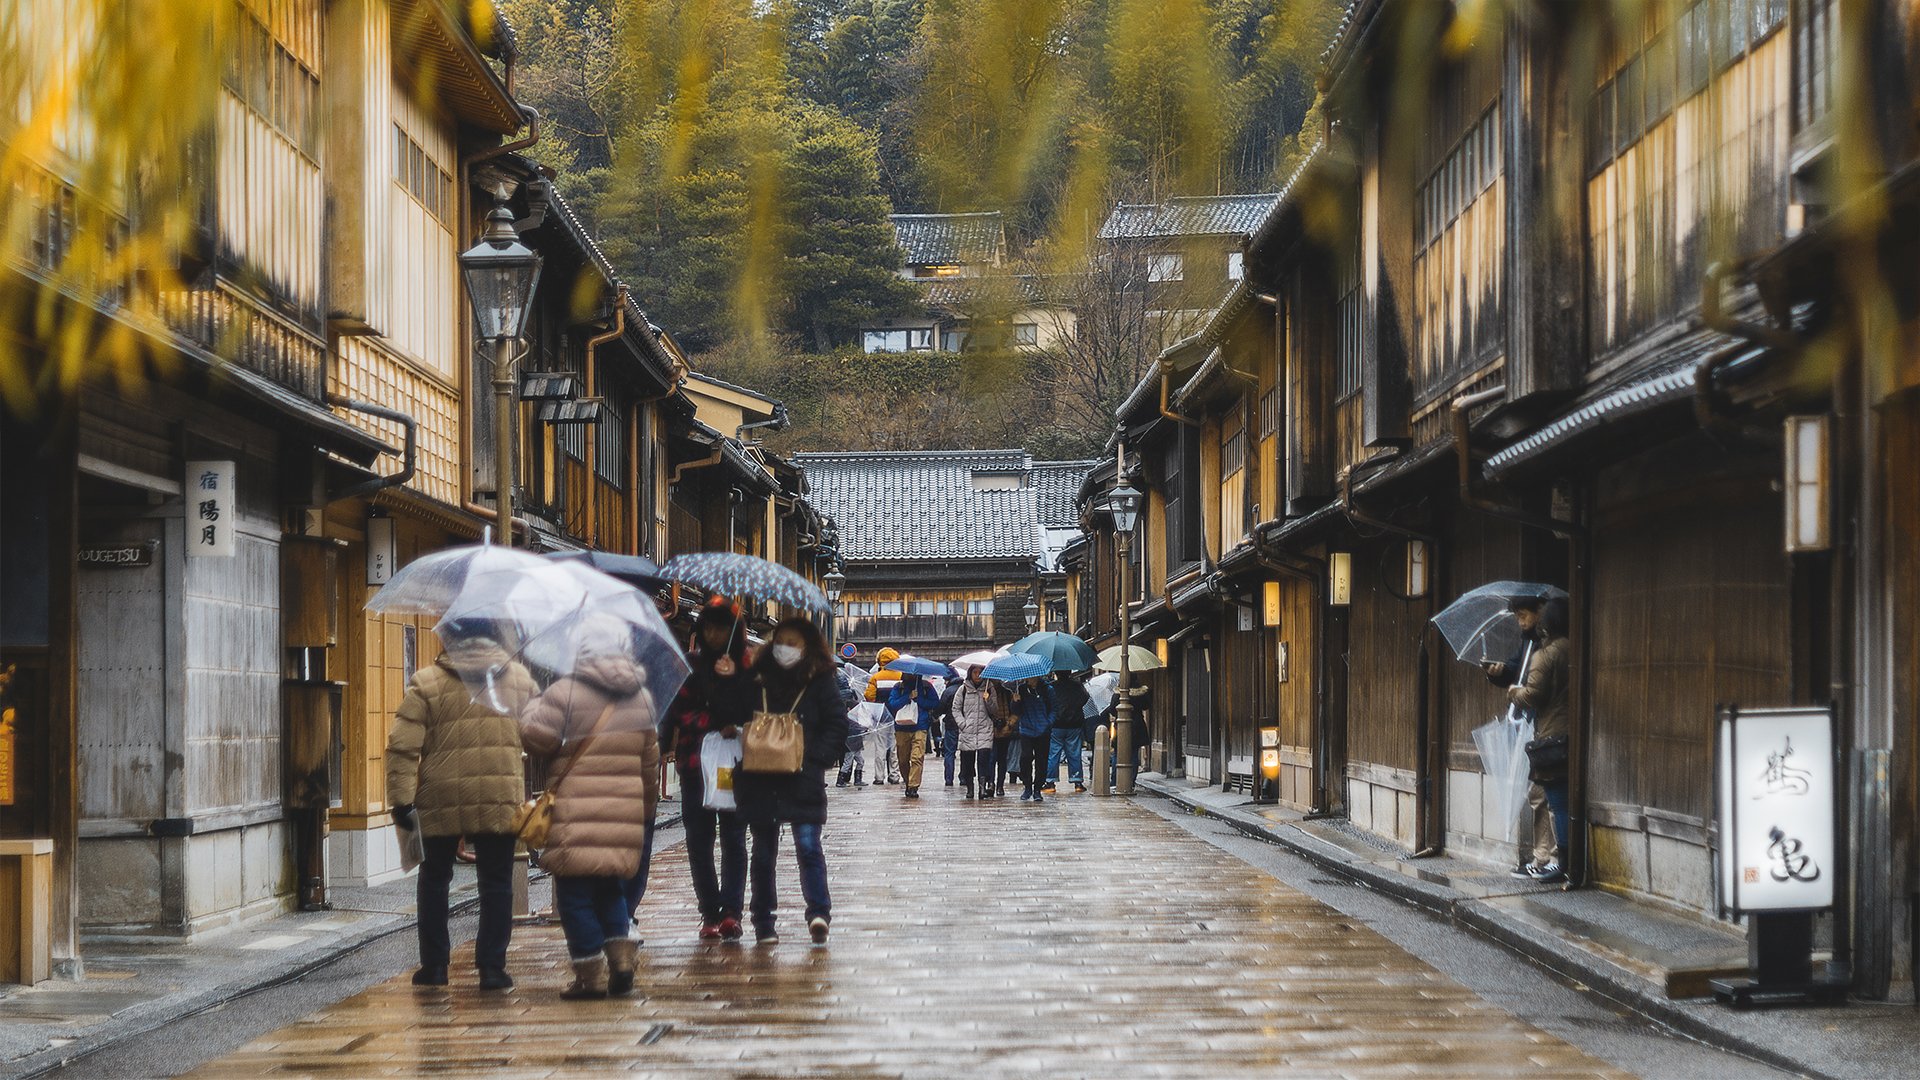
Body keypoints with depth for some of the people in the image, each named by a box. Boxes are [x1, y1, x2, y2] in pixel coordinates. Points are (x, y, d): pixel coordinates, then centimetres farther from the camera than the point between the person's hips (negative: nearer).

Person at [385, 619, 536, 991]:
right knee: (496, 883, 7)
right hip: (500, 802, 1)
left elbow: (403, 745, -10)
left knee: (434, 880, 14)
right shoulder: (519, 678, 5)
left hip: (440, 800, -1)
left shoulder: (427, 683, -5)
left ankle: (434, 965, 16)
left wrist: (402, 798, -7)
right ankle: (492, 967, 2)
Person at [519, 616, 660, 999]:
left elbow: (536, 737, -10)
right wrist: (647, 802, 28)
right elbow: (650, 760, 17)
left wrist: (533, 706, 10)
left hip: (576, 812, -5)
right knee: (612, 887, 19)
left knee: (576, 893, 1)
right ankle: (621, 957, 6)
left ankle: (591, 974, -1)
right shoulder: (642, 699, 11)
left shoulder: (566, 693, -9)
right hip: (626, 809, 5)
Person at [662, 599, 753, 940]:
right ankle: (710, 913, 6)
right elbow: (681, 711, 1)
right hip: (696, 761, 1)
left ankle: (731, 911, -9)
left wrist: (732, 678, -13)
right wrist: (718, 726, -11)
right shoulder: (690, 665, 8)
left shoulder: (748, 666, 6)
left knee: (733, 836, -6)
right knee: (699, 838, 1)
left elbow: (754, 710, -2)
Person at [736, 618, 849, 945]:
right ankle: (763, 923, 14)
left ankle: (818, 912, -17)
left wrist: (815, 758, -9)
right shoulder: (758, 681, 8)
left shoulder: (820, 682, 1)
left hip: (803, 781, -3)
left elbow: (837, 725, 0)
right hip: (761, 781, 3)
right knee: (763, 853, 8)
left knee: (808, 846, -13)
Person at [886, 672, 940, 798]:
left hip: (920, 728, -2)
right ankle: (908, 783, 24)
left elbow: (936, 703, 3)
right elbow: (892, 704, -4)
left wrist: (918, 699, -7)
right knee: (903, 759, 7)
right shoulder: (899, 687, 9)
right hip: (902, 729, 2)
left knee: (917, 758, -16)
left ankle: (913, 787, -19)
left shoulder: (926, 686, 9)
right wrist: (909, 697, -11)